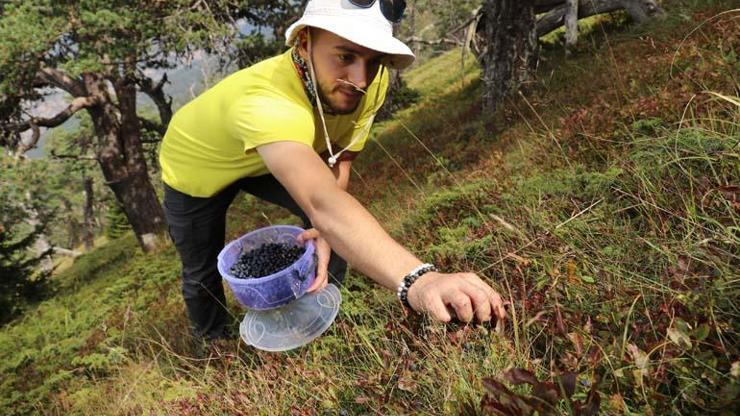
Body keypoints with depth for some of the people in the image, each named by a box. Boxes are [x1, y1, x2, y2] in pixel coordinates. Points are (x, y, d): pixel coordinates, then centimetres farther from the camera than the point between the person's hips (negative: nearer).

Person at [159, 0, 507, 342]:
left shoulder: (371, 83, -26)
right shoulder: (264, 101, -47)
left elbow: (337, 164, -15)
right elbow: (322, 203, -62)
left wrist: (324, 229, -33)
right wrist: (416, 280, -76)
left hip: (265, 161, 4)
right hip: (196, 167, -4)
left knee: (349, 224, -12)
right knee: (201, 274, 9)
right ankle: (214, 347, 41)